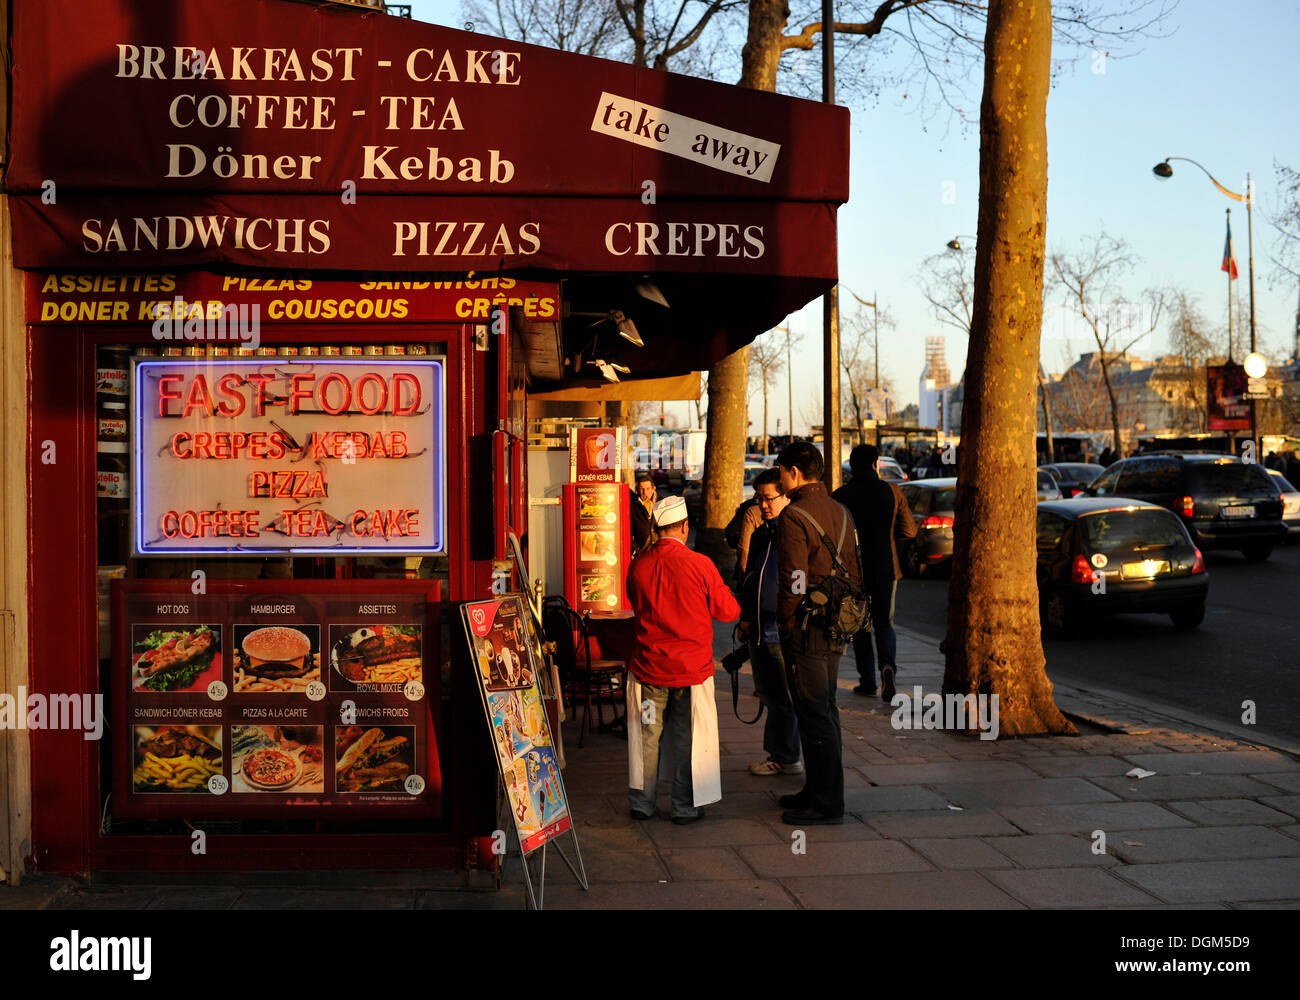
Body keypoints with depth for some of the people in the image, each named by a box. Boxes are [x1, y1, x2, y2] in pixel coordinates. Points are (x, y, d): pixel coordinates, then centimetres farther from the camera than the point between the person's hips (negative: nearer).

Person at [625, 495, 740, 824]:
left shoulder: (639, 564, -3)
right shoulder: (700, 564, -13)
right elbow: (729, 611, -3)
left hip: (648, 665, 3)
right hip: (691, 665, -3)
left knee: (646, 736, 13)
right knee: (688, 739, 7)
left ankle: (641, 803, 22)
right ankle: (685, 807, 14)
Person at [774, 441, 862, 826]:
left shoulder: (794, 517, -15)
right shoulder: (840, 512, 11)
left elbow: (794, 580, -19)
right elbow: (854, 572, 15)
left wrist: (786, 624, -9)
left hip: (806, 627, -9)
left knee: (813, 714, -3)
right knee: (825, 710, 16)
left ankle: (826, 802, 2)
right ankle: (820, 789, 26)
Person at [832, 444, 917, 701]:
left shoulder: (840, 496, -5)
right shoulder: (892, 491, -1)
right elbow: (909, 530, 1)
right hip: (886, 569, 1)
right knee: (884, 623, 12)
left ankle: (868, 682, 10)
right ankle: (888, 665, -15)